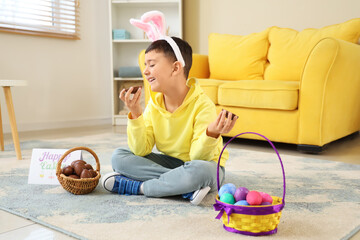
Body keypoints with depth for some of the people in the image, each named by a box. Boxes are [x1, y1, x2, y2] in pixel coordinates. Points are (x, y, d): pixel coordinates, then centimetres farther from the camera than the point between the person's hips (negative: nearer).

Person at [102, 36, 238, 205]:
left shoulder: (202, 105, -20)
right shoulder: (154, 104, -4)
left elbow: (197, 156, -21)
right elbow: (141, 151, -9)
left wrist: (211, 133, -40)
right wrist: (136, 115, -20)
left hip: (205, 165, -5)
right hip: (170, 162, 6)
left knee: (199, 171, -40)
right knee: (118, 157, -12)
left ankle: (136, 187, -21)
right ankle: (186, 187, -23)